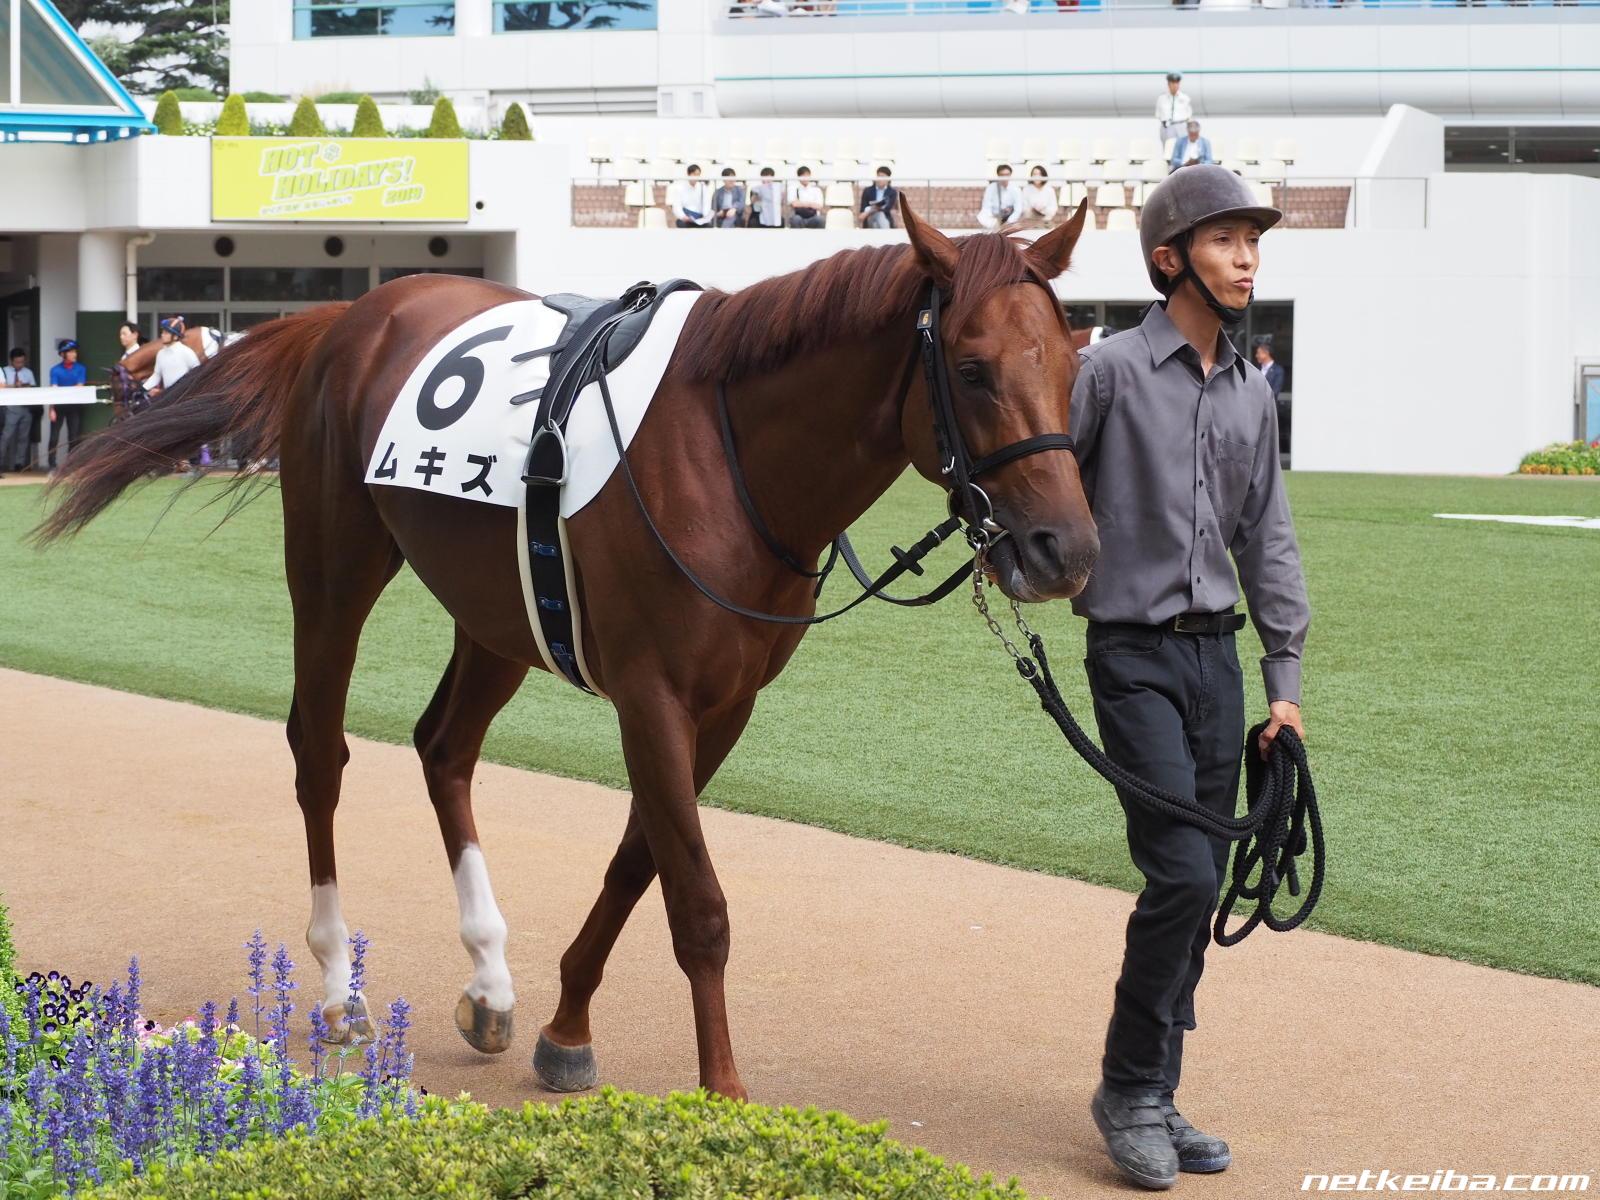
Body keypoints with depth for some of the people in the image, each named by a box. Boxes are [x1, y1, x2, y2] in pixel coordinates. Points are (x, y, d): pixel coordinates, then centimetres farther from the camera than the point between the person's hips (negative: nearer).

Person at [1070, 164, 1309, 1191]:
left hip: (1217, 655, 6)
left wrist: (1285, 679, 10)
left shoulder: (1252, 393, 10)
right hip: (1137, 654, -6)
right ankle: (1129, 1088, 2)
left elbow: (1268, 540, 13)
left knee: (1203, 886, 7)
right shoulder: (1111, 372, -8)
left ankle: (1155, 1096, 17)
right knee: (1183, 873, -14)